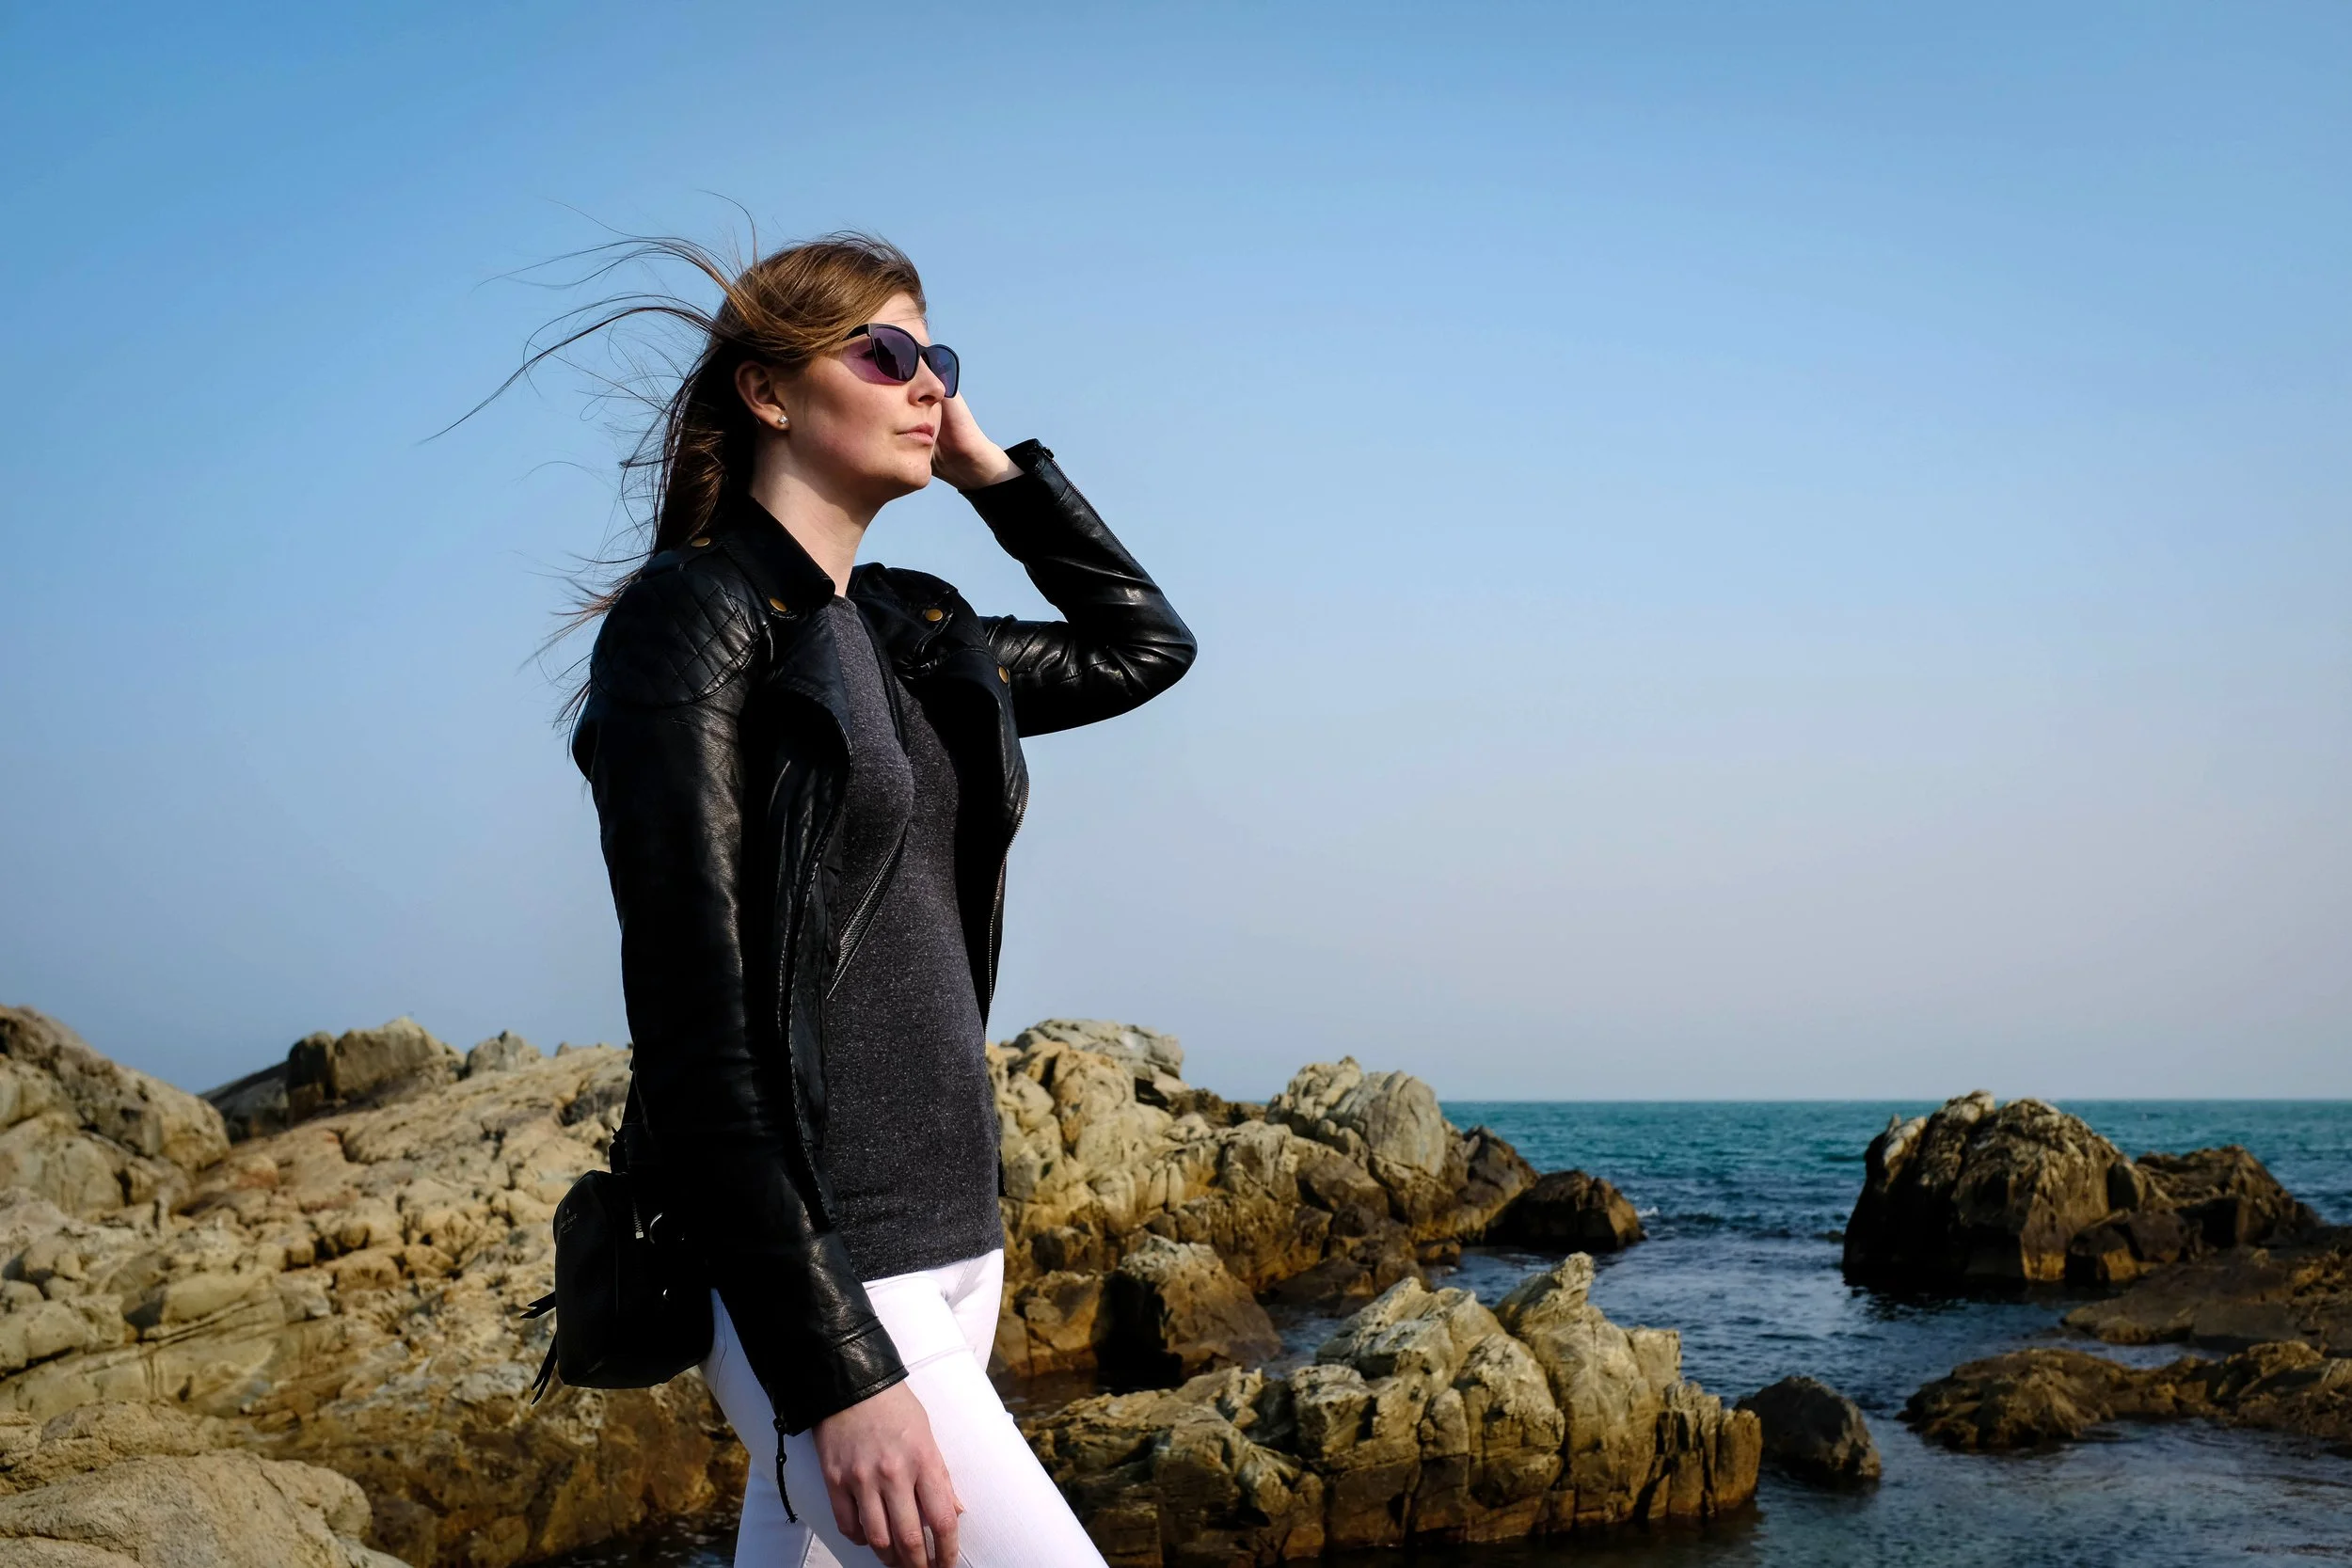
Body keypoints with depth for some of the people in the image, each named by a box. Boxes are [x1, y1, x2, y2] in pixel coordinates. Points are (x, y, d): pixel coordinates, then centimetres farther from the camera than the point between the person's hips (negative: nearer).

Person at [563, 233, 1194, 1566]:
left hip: (955, 1231, 8)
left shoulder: (917, 638, 13)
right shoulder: (694, 618, -9)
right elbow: (695, 1021, -16)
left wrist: (986, 465, 16)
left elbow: (1147, 644, 29)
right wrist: (835, 1368, -21)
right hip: (812, 1268, -8)